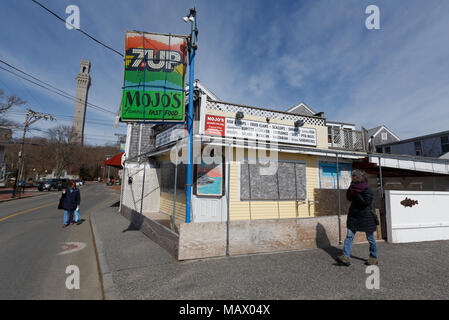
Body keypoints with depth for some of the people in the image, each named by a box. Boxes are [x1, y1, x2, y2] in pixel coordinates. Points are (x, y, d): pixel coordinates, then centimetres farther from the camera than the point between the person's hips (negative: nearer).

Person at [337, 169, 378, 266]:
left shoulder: (367, 189, -14)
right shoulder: (354, 186, 8)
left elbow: (366, 202, -23)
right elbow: (349, 197, 12)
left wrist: (355, 194, -20)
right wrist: (350, 190, -4)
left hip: (366, 216, -6)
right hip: (354, 215, 6)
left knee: (370, 238, 10)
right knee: (349, 236, -2)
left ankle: (374, 258, 28)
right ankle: (346, 257, -3)